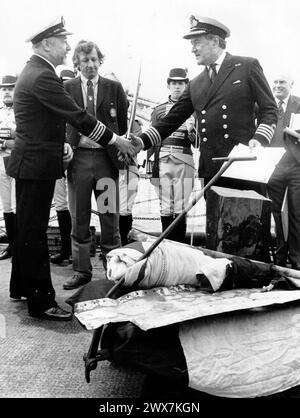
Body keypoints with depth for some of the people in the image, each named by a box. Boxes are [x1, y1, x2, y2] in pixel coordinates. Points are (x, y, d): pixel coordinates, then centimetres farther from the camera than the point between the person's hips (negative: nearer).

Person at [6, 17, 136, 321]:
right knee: (34, 231, -4)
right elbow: (78, 116, -20)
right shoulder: (42, 76, -18)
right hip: (36, 165, -10)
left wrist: (61, 146, 7)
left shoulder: (33, 72, 14)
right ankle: (41, 301, 5)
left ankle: (21, 286, 32)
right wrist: (116, 141, -14)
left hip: (30, 162, 10)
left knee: (27, 227, 18)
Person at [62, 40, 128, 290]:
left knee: (110, 216, 5)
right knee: (79, 219, 7)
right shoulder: (67, 89, 6)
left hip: (106, 157, 0)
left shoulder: (114, 88, 7)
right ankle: (82, 271, 18)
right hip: (78, 157, 1)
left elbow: (123, 124, 10)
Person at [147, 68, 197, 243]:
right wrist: (150, 166, 6)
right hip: (162, 161, 1)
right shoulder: (159, 110, 13)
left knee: (180, 209, -3)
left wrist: (191, 131, -13)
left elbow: (197, 143, 9)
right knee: (165, 208, 2)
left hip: (183, 161, -1)